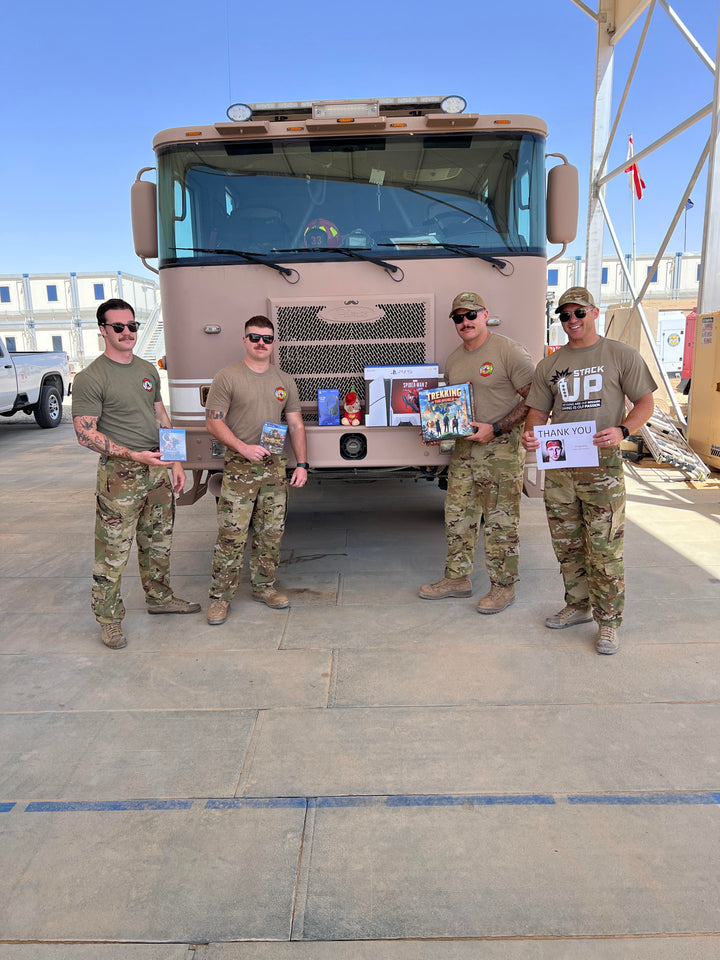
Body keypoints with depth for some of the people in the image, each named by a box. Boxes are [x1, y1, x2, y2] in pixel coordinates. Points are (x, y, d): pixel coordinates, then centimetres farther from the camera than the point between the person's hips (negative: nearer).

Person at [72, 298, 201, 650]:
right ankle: (109, 619, 12)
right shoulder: (90, 378, -10)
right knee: (113, 551, -2)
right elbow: (85, 434, -14)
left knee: (158, 542, 18)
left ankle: (159, 597, 35)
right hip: (120, 475, -7)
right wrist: (132, 455, -25)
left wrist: (176, 462, 11)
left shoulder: (148, 370, 12)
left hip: (158, 470, 7)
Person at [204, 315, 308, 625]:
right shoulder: (228, 377, -1)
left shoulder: (284, 381, 13)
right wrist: (242, 447, -18)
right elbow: (214, 421, -5)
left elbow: (296, 425, 14)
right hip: (239, 468, -4)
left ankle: (264, 587, 24)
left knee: (271, 533, 10)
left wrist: (301, 464, 6)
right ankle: (220, 596, 6)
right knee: (231, 534, -5)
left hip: (275, 466, 5)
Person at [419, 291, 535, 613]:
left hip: (502, 448, -7)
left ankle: (503, 586, 14)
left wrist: (495, 429, -19)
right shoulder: (453, 359, 13)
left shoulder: (508, 351, -10)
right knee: (457, 516, 10)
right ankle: (457, 578, 24)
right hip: (463, 447, 7)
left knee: (500, 521, 0)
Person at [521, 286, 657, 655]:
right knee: (567, 545, 13)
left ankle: (607, 622, 10)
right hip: (557, 464, 5)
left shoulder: (621, 355, 2)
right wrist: (530, 433, -10)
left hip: (602, 463, -4)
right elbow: (538, 410, 13)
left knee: (604, 549, -4)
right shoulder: (549, 365, 13)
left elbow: (645, 402, 1)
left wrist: (621, 431, -18)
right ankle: (578, 606, 30)